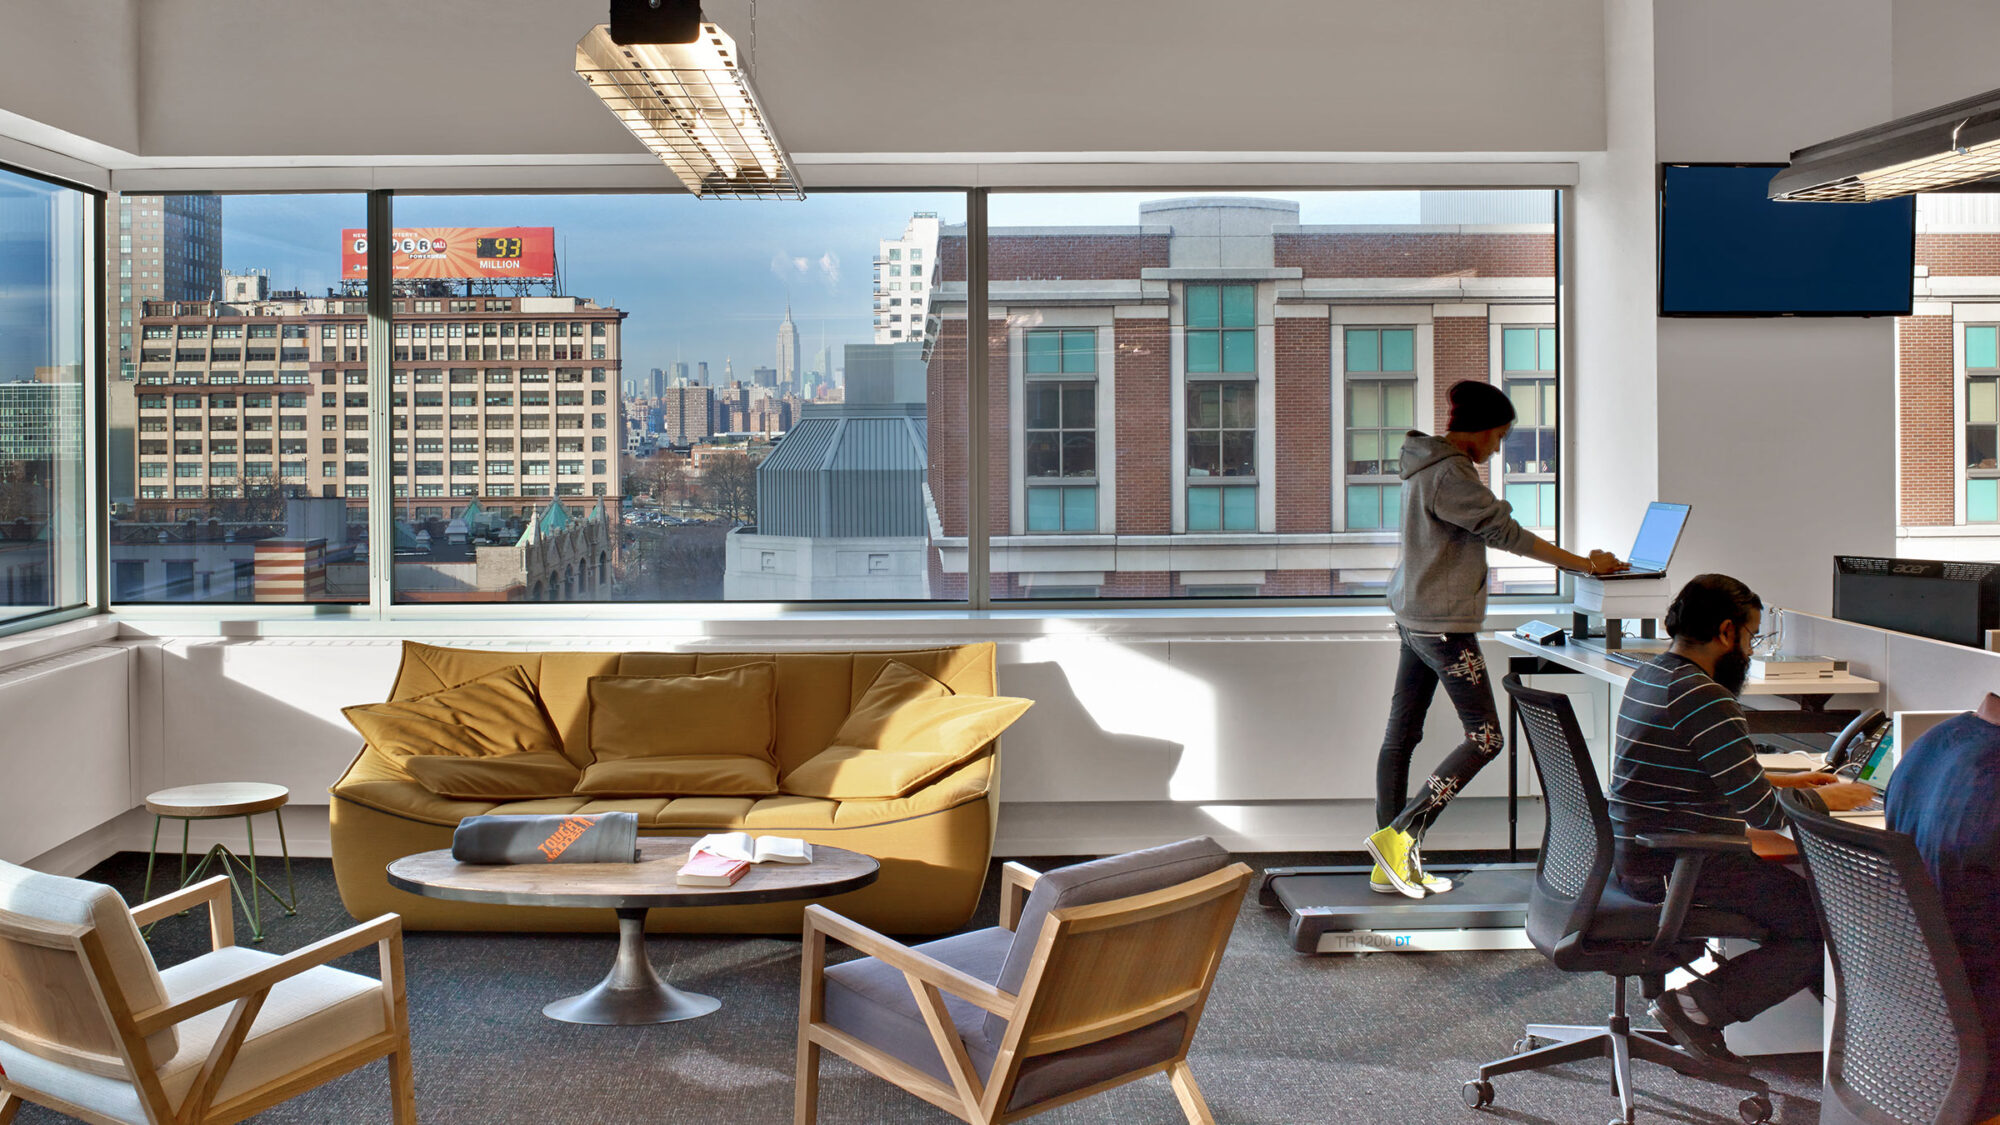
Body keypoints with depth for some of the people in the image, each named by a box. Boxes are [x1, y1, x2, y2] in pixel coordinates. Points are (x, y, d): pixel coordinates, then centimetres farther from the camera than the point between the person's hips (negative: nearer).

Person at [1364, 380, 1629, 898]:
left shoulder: (1426, 466, 14)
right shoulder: (1450, 475, -17)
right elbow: (1508, 534, -18)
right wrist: (1586, 563, -13)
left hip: (1414, 617, 11)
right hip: (1443, 622, -11)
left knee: (1401, 733, 9)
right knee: (1484, 737, -6)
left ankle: (1390, 865, 13)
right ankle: (1398, 835, -8)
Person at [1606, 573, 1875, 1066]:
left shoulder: (1648, 676, 12)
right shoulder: (1706, 701, -20)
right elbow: (1763, 812, -18)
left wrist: (1789, 781, 21)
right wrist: (1827, 798, 0)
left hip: (1633, 854, 10)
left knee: (1799, 874, 21)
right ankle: (1698, 1005, -8)